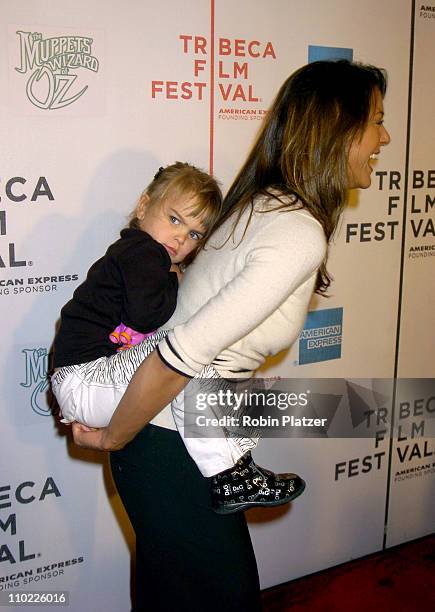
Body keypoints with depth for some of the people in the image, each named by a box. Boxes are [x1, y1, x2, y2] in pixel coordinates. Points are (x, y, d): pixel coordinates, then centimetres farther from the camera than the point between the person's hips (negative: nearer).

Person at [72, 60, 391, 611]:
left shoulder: (262, 205, 5)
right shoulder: (300, 236, -25)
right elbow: (181, 355, -29)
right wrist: (111, 439, -14)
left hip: (174, 438, 8)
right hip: (171, 455, -8)